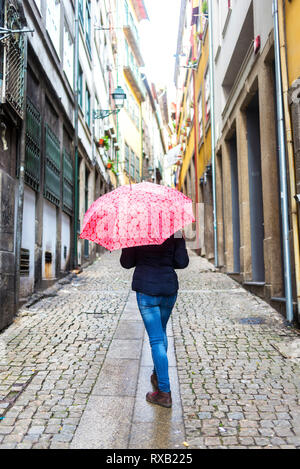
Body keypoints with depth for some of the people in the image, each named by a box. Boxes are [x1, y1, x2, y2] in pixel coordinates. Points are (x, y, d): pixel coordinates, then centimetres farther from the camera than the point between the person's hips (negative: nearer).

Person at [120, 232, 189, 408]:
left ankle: (164, 392, 1)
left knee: (156, 339, -1)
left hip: (146, 290, -3)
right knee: (161, 331, 24)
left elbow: (126, 262, -2)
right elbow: (182, 262, -5)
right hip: (169, 288, 3)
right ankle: (157, 375, 37)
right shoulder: (174, 231, -2)